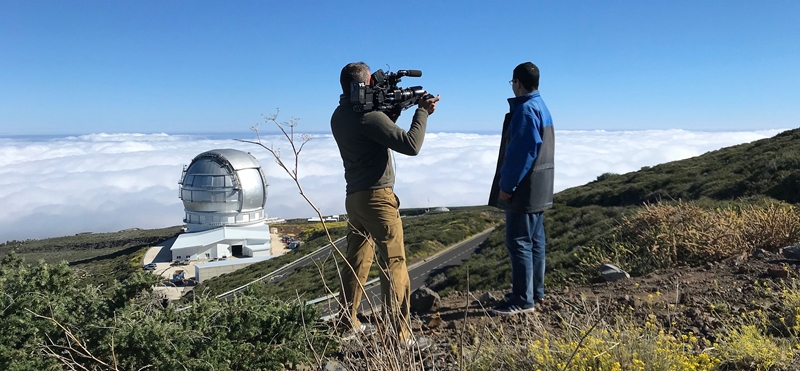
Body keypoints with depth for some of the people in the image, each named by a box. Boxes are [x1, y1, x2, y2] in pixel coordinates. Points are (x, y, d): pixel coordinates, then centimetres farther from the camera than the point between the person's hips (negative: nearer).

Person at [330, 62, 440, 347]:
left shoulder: (339, 116, 9)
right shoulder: (368, 116, -18)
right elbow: (411, 145, -22)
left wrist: (393, 111, 9)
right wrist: (423, 112, -9)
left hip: (354, 197, 9)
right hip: (376, 198, -9)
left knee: (357, 260, 16)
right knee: (394, 265, -4)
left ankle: (349, 322, 25)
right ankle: (401, 336, -1)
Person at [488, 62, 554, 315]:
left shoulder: (525, 110, -15)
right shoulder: (541, 107, 16)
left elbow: (521, 152, -21)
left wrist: (506, 185, -16)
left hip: (525, 189, -10)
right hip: (539, 189, 10)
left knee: (518, 242, -6)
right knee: (534, 240, 15)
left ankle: (523, 299, -1)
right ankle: (535, 291, 24)